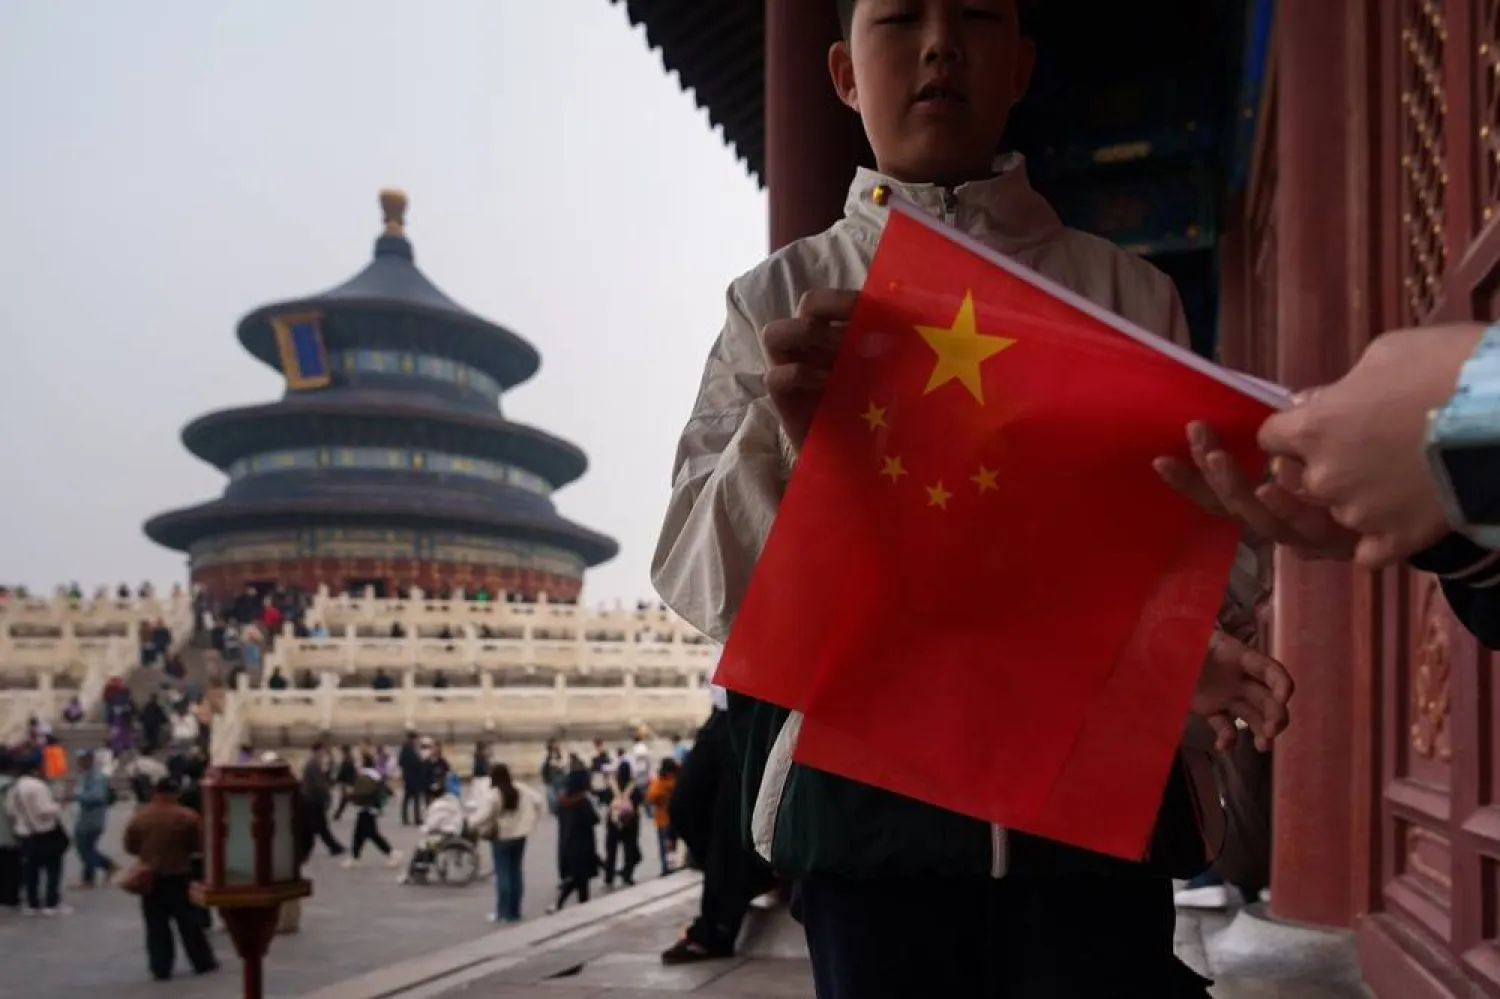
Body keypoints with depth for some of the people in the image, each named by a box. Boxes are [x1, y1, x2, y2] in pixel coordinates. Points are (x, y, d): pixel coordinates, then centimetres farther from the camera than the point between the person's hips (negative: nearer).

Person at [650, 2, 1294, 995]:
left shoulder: (1128, 294, 9)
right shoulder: (782, 301, 7)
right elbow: (700, 572, -1)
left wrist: (1201, 651, -14)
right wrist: (783, 438, -21)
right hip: (868, 792, 0)